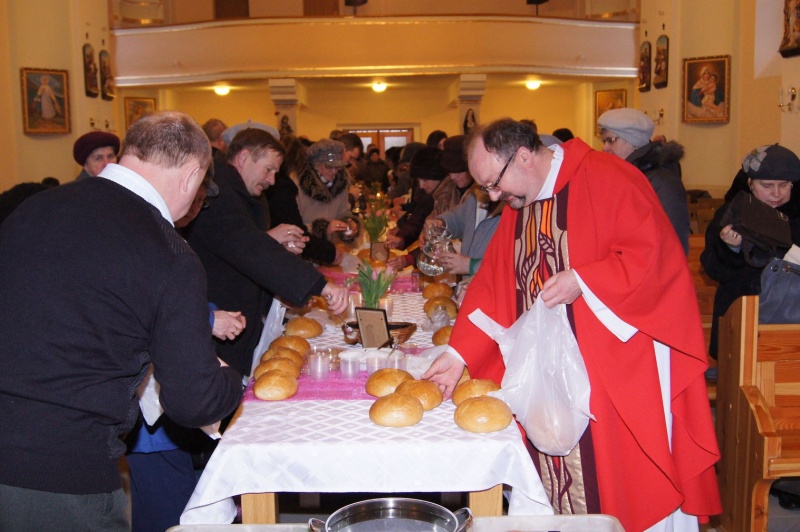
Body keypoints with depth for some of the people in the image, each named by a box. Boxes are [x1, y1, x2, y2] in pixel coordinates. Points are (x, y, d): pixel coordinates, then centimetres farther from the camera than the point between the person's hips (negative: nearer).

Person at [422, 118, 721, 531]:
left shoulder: (607, 179, -11)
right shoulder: (517, 207, 11)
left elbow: (655, 253, -17)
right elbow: (491, 287, 10)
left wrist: (581, 281, -23)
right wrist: (458, 355, 1)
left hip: (619, 368, -7)